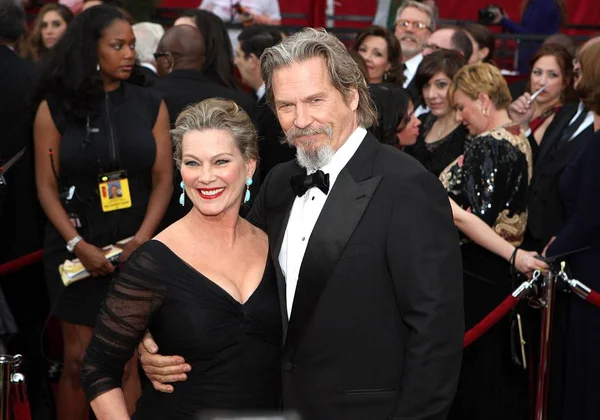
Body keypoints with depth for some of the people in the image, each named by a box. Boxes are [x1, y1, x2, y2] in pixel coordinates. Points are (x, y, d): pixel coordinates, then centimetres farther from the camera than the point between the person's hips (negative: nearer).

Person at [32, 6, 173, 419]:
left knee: (126, 362, 2)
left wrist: (142, 238, -12)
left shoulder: (151, 106, 3)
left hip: (136, 249, 1)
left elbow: (163, 180, 1)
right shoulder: (55, 107, -1)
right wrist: (77, 244, -12)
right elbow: (47, 186, -2)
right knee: (78, 361, 3)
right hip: (75, 250, -1)